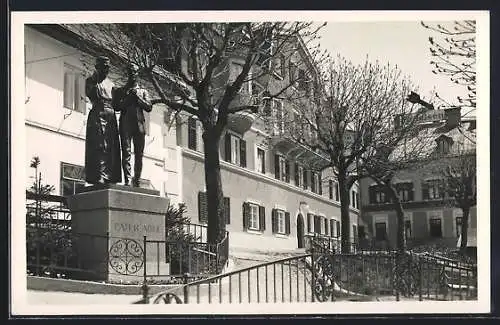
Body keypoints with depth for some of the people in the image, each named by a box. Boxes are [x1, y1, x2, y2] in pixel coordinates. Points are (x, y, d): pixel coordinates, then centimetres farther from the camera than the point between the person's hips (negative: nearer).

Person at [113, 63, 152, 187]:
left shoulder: (143, 91, 18)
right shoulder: (121, 90, 15)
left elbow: (149, 107, 7)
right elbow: (116, 107, 4)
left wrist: (137, 97, -3)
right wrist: (128, 98, -6)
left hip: (139, 124, 2)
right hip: (125, 123, -2)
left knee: (139, 154, -2)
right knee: (126, 153, -11)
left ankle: (136, 181, 1)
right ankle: (127, 180, -16)